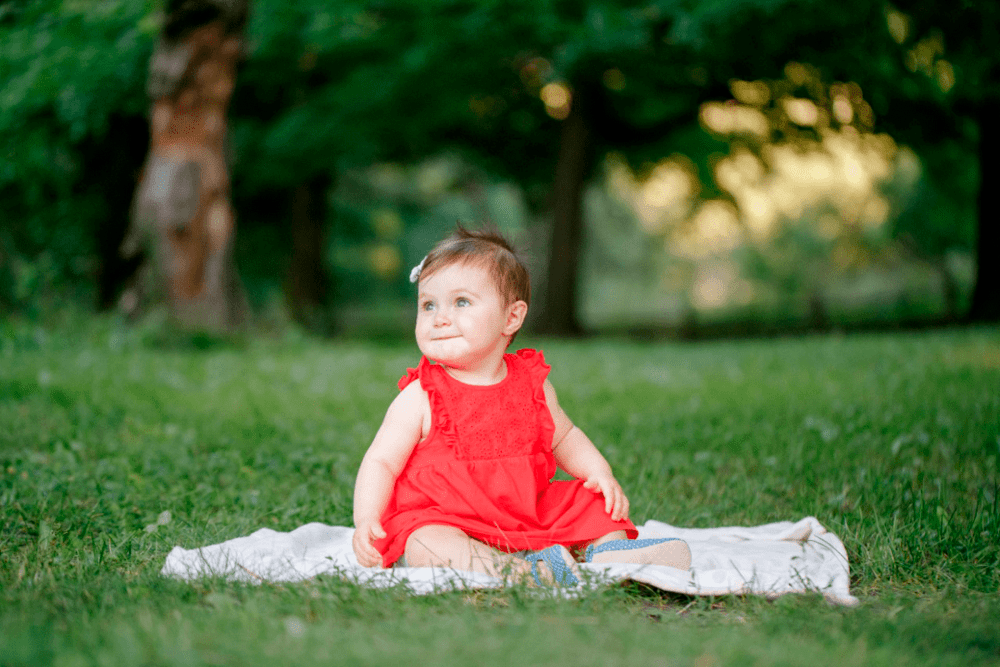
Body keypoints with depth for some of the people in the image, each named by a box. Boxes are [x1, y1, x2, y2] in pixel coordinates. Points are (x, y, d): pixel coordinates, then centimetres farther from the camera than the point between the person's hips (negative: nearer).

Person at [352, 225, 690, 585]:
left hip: (528, 515, 5)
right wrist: (366, 521, -22)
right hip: (440, 520, -5)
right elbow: (382, 462, -6)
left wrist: (599, 473, 5)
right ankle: (534, 572, -43)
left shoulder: (532, 384, 6)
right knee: (428, 547, -36)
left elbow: (564, 437, 22)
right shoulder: (419, 398, -6)